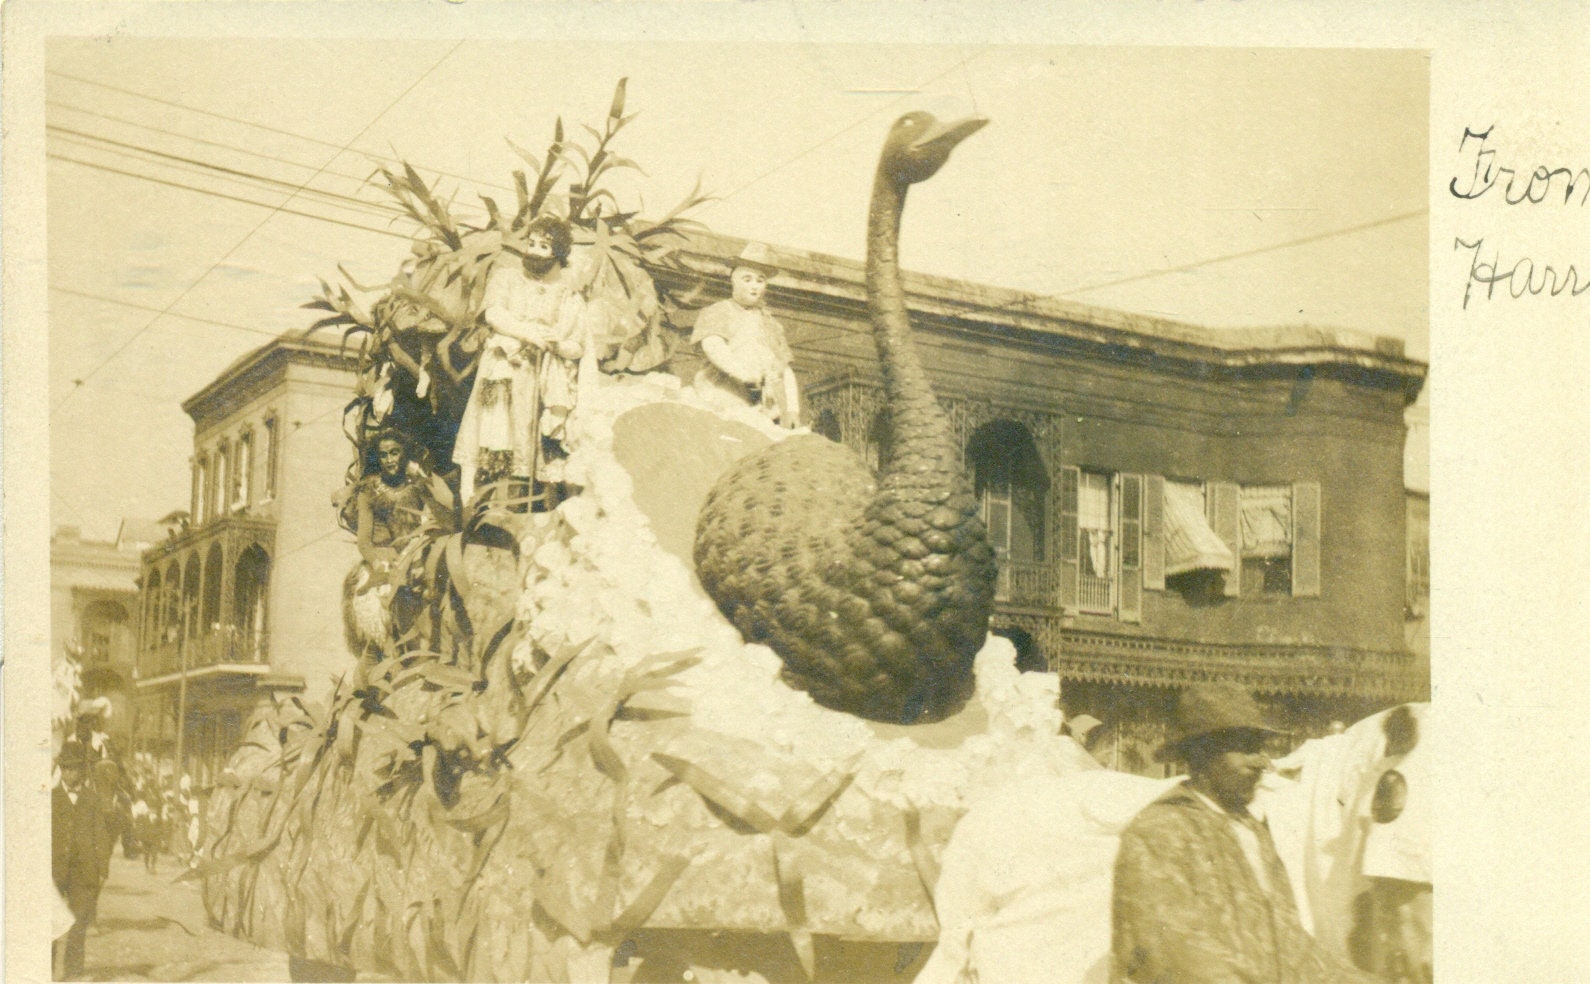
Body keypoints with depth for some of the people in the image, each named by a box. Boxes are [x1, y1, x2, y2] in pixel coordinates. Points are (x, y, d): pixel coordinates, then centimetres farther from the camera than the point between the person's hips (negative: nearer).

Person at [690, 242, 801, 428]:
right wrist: (749, 376, -22)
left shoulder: (771, 325, 27)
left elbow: (786, 371, 23)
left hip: (766, 412, 4)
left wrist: (792, 409, 6)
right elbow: (712, 346, -8)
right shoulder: (716, 314, 13)